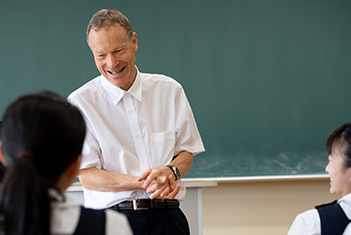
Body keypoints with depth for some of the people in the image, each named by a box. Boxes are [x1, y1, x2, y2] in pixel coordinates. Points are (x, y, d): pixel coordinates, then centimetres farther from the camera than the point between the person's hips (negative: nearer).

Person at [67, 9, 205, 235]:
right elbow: (87, 176, -5)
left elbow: (186, 153, 13)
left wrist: (170, 172, -11)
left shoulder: (169, 90, 8)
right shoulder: (81, 102, -1)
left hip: (167, 217, 2)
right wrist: (143, 183, -18)